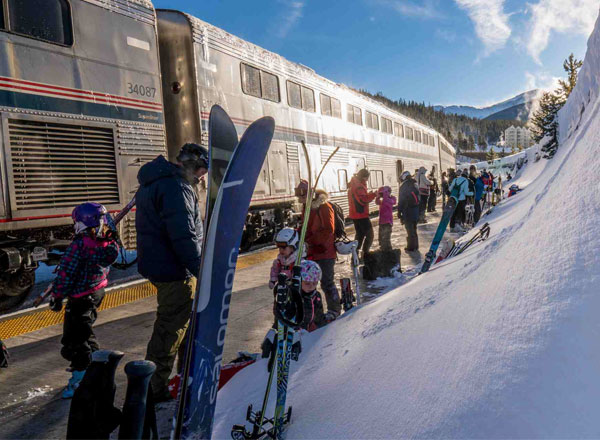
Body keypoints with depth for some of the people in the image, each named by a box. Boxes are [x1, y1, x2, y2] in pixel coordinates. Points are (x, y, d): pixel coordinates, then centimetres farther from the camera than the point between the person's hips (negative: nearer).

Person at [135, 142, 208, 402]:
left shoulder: (155, 181, 14)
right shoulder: (175, 187, -21)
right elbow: (184, 237, -26)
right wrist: (203, 272, -21)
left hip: (158, 263, 11)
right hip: (174, 272, -11)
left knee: (186, 320, 23)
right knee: (171, 328, 2)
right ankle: (153, 388, 15)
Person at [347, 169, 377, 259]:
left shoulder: (353, 184, 13)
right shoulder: (359, 186, -19)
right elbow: (363, 200, -26)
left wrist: (369, 194, 9)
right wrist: (374, 194, -18)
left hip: (354, 215, 10)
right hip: (361, 215, -10)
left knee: (359, 234, 19)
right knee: (369, 235, -2)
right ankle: (365, 254, -6)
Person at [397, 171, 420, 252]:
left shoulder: (404, 186, -12)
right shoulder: (414, 184, 10)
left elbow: (401, 200, -14)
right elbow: (418, 198, 14)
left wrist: (399, 212, -9)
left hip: (407, 211, -7)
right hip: (416, 209, 7)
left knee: (409, 230, -2)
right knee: (413, 229, 17)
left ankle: (410, 247, 2)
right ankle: (415, 246, 23)